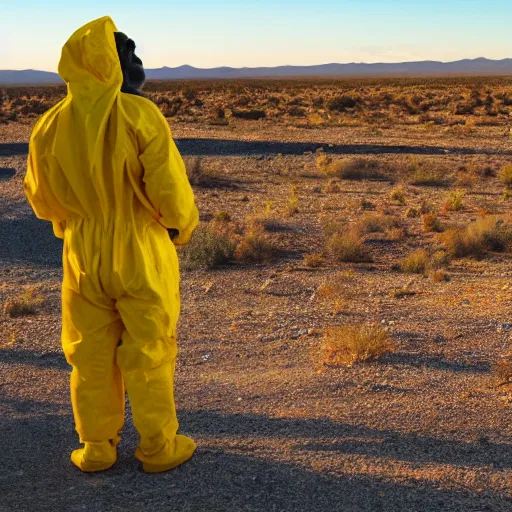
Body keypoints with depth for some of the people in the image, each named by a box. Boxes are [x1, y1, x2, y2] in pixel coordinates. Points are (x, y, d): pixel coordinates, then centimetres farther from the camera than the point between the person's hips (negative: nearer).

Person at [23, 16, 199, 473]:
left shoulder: (51, 125, -4)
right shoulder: (140, 115, -17)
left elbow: (41, 198, 6)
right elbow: (170, 188, -16)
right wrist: (184, 225, 4)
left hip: (83, 257, 3)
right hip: (141, 255, -3)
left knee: (91, 355, 17)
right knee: (148, 354, 11)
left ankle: (97, 447, 28)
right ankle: (158, 447, 24)